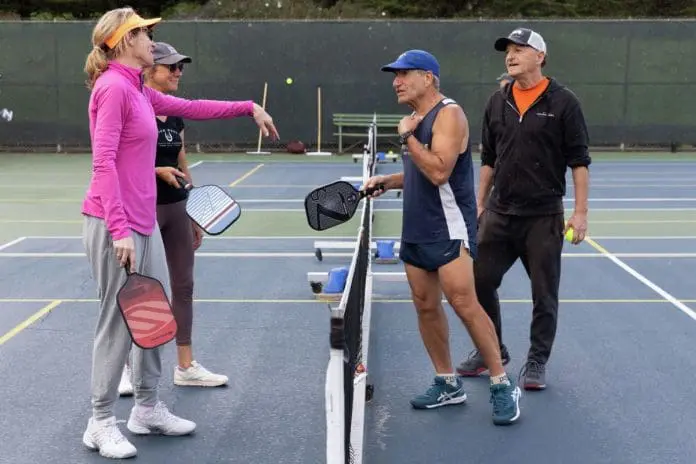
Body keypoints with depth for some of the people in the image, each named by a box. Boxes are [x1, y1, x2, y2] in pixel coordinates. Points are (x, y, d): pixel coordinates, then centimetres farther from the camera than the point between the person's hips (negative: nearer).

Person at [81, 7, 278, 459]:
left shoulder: (139, 90, 13)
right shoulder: (113, 87, -14)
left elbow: (191, 107, 27)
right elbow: (103, 163, -20)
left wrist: (248, 107, 26)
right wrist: (120, 230, -24)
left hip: (145, 222, 10)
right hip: (117, 225, -10)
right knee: (119, 320, -1)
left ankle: (148, 408, 29)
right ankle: (101, 423, 14)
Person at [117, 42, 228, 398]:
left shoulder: (175, 115, 11)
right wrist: (158, 171, -24)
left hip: (177, 208, 7)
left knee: (184, 285, 9)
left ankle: (185, 366, 19)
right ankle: (130, 367, 17)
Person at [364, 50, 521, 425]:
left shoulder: (448, 113, -13)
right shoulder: (417, 118, 14)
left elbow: (439, 172, -25)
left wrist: (407, 136, -16)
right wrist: (388, 181, 11)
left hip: (449, 229, -9)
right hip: (416, 230, 9)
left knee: (463, 304, -12)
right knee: (426, 307, 9)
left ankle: (502, 385, 0)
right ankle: (447, 384, 20)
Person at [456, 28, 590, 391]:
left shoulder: (563, 102, -6)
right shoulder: (497, 103, 8)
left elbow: (579, 160, -6)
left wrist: (580, 212, -11)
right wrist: (480, 204, 12)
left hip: (544, 217, -4)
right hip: (499, 214, 5)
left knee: (544, 293, 4)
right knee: (480, 281, 7)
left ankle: (537, 361, 20)